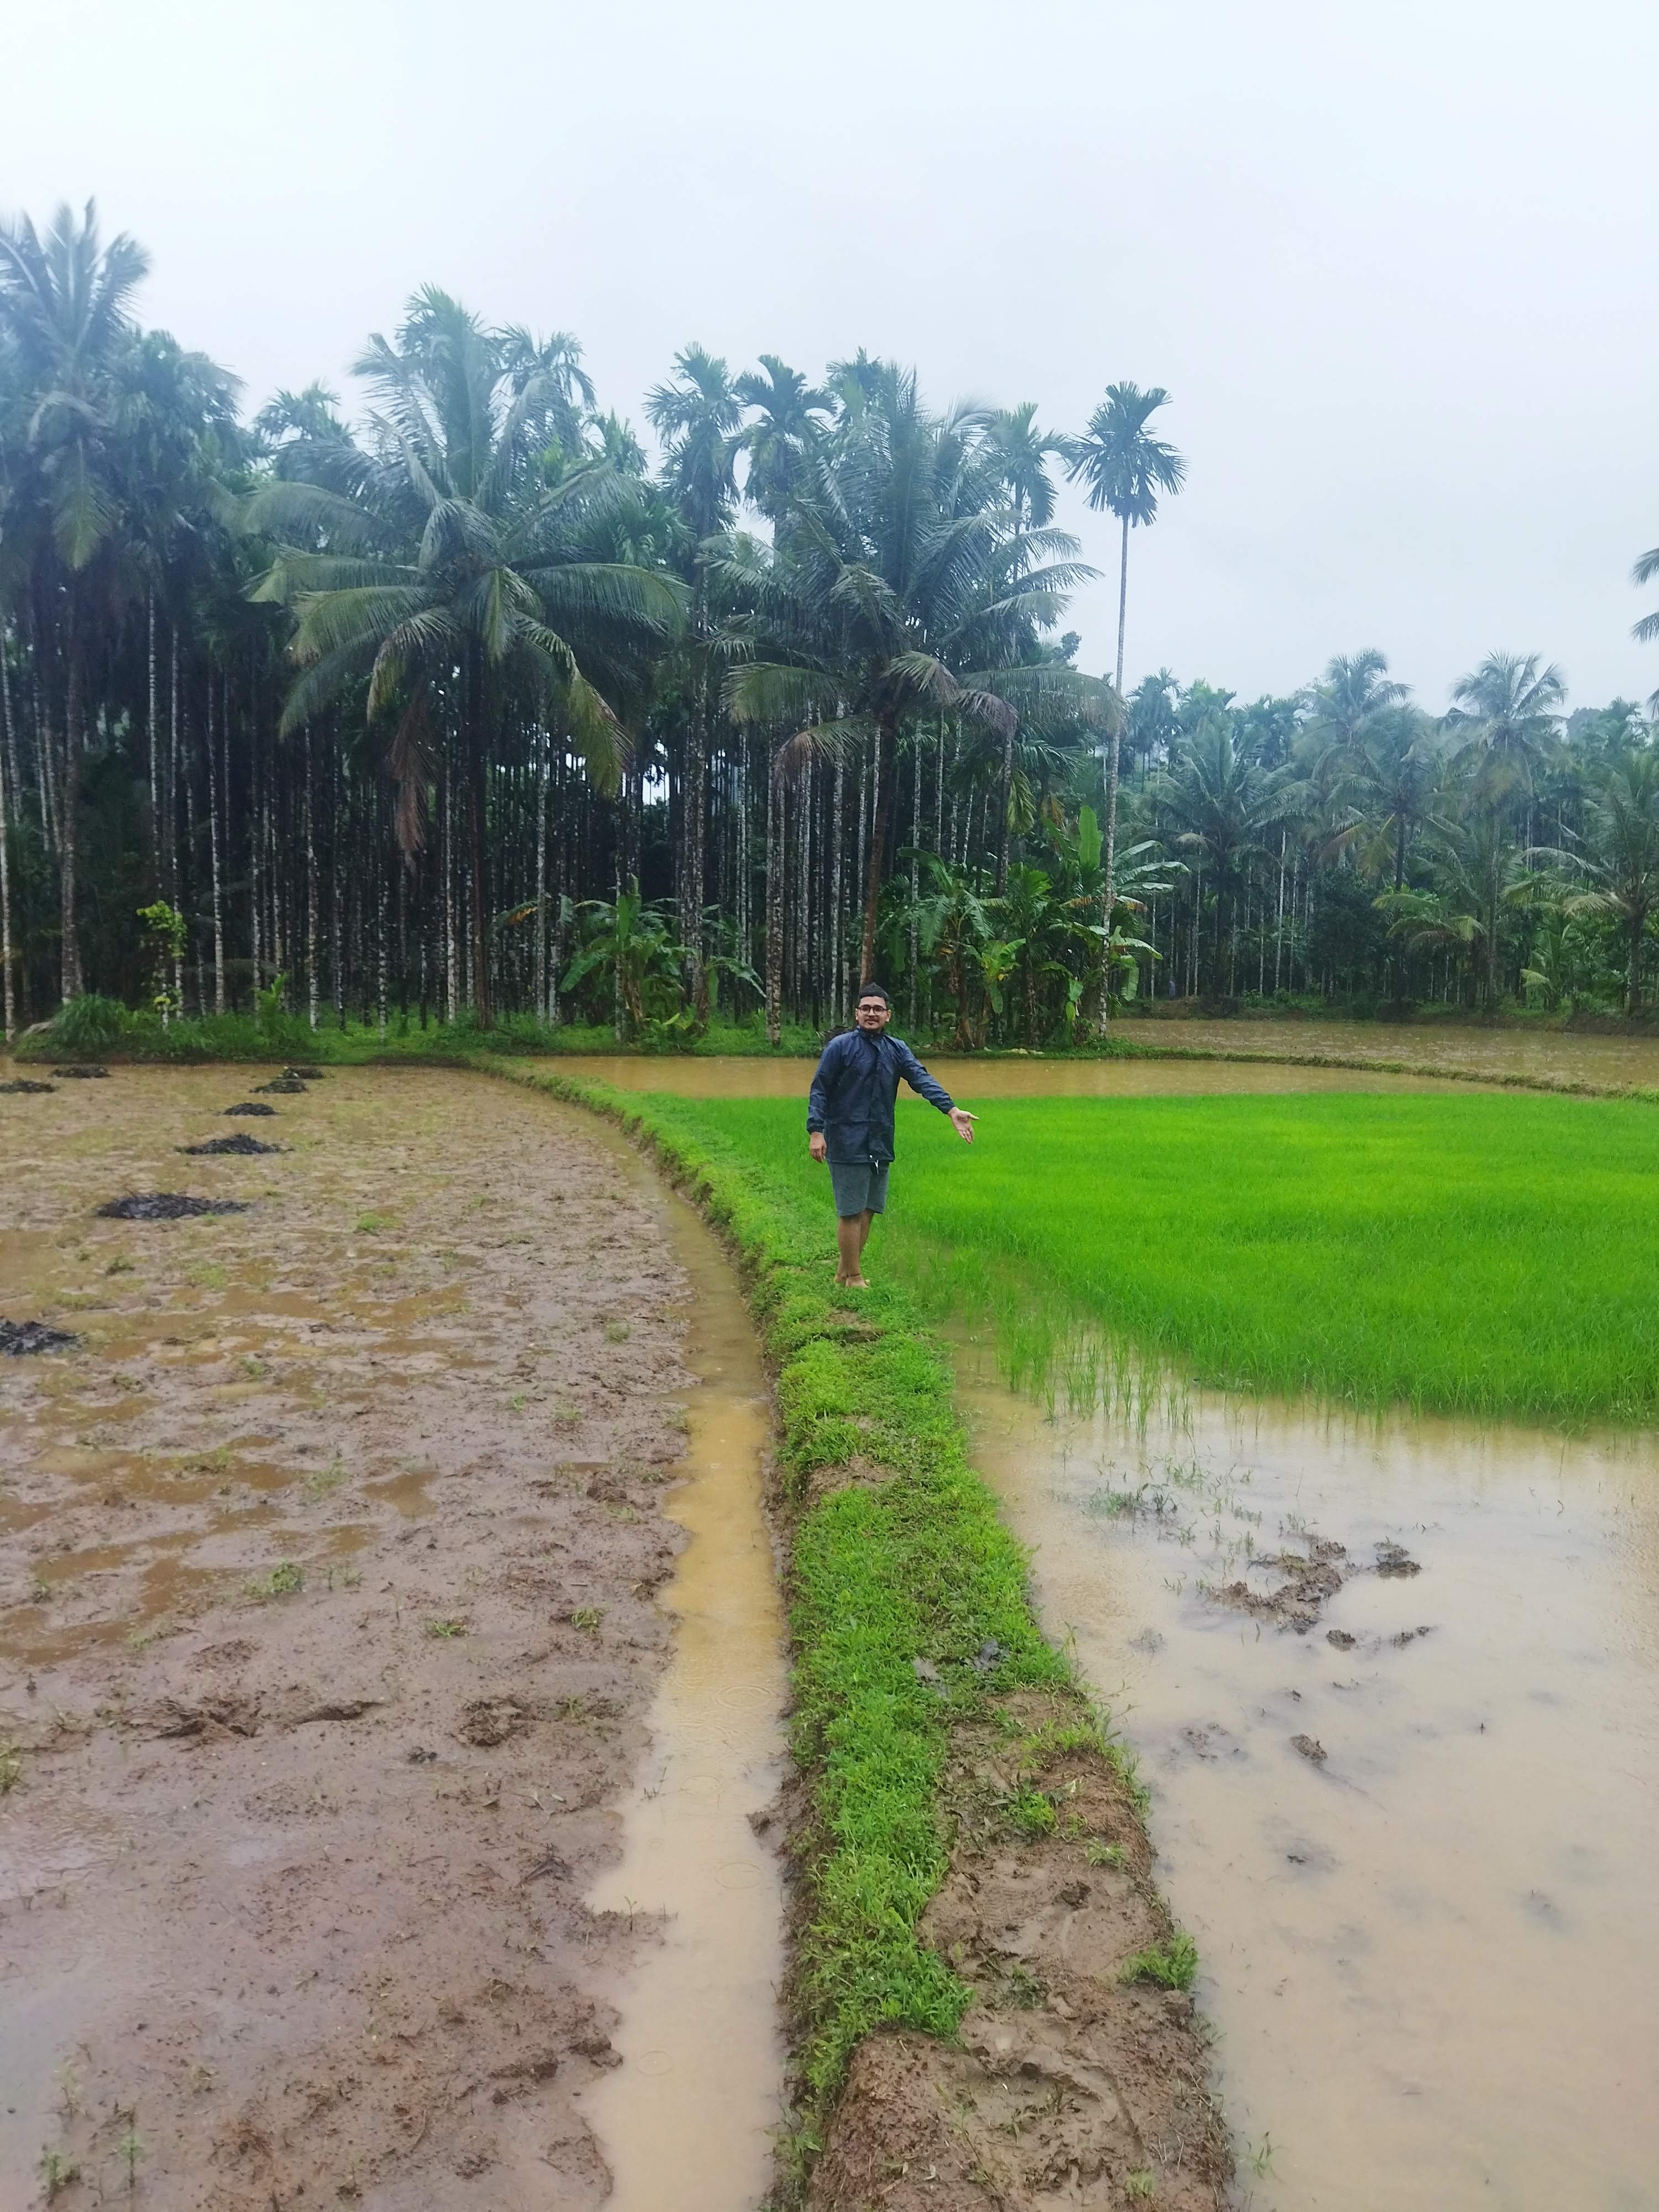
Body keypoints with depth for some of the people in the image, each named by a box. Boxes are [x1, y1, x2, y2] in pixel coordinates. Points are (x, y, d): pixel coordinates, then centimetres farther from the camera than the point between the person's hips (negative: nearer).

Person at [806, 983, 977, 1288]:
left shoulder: (897, 1049, 9)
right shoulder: (840, 1047, -4)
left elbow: (922, 1079, -5)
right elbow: (819, 1091, -5)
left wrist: (951, 1109, -20)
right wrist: (816, 1131, -16)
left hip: (880, 1144, 6)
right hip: (847, 1144, -5)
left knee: (867, 1209, 11)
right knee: (851, 1212, -1)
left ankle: (844, 1271, 25)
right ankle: (854, 1277, 11)